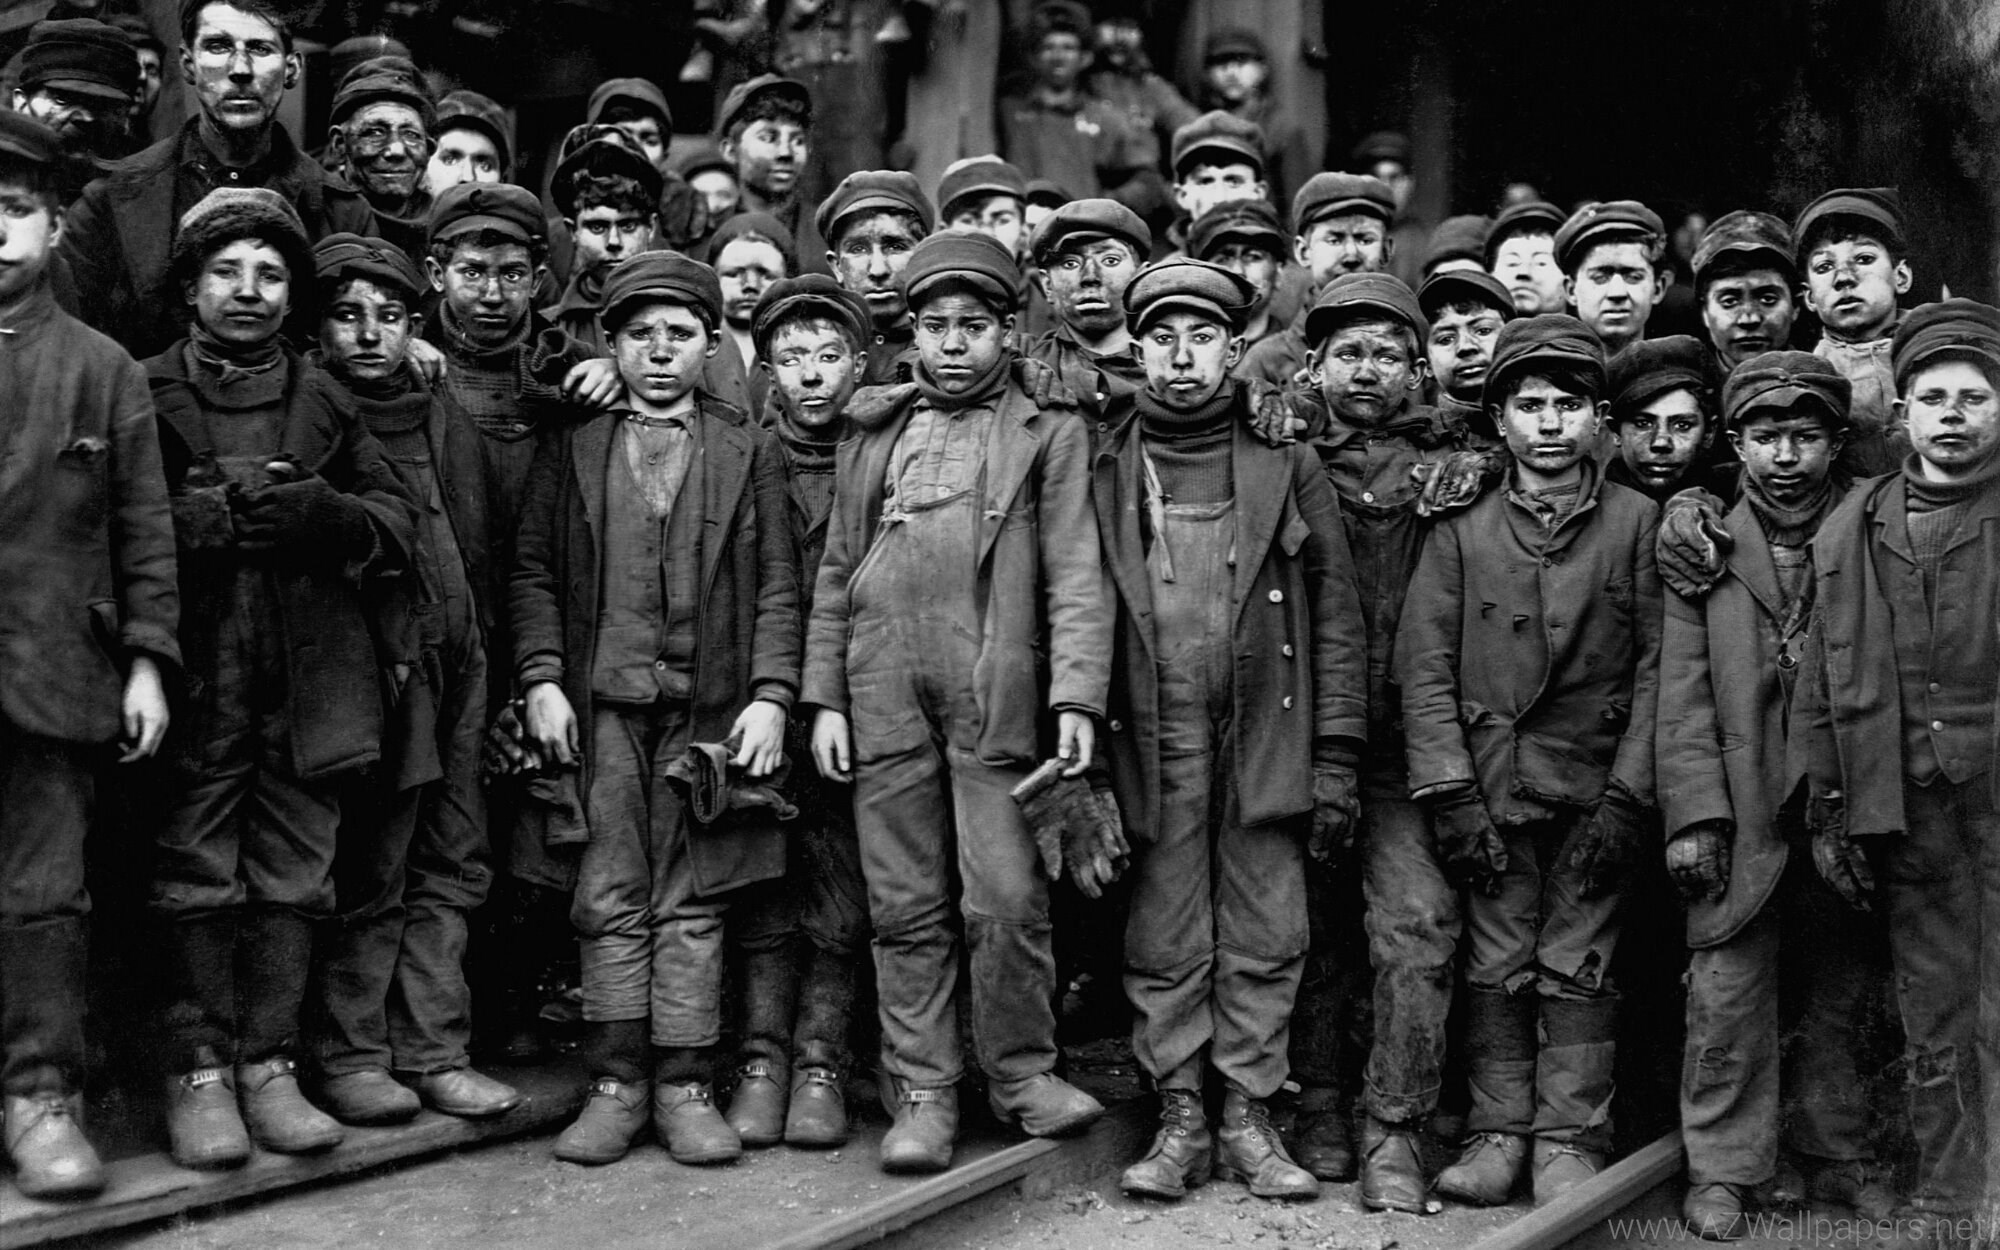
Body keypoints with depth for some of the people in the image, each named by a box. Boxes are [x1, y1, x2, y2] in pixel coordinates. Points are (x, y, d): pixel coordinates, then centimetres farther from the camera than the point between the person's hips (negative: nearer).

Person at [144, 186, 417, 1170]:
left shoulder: (324, 402, 15)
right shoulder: (145, 394, 7)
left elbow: (399, 524, 12)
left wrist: (321, 512, -6)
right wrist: (209, 517, -14)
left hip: (310, 678, 2)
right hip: (195, 674, -2)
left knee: (293, 881, 3)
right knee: (197, 878, -1)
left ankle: (269, 1065, 11)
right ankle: (200, 1073, 8)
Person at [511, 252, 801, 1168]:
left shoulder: (751, 451, 10)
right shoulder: (570, 450, 12)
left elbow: (777, 585, 5)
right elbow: (532, 572, 7)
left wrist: (771, 695, -5)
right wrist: (541, 679, -5)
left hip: (711, 708, 0)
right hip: (599, 705, 1)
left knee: (691, 906, 2)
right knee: (610, 902, 2)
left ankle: (684, 1087, 8)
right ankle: (616, 1083, 9)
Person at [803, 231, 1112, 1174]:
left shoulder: (1048, 430, 8)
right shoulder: (874, 431, 18)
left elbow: (1075, 573, 0)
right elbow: (836, 572, 17)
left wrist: (1077, 696, -11)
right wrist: (824, 697, 9)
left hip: (996, 696, -3)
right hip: (883, 697, 3)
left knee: (1007, 902, -4)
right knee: (905, 908, 5)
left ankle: (1021, 1073, 15)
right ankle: (922, 1093, 13)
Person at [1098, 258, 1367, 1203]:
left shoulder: (1286, 463, 6)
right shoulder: (1106, 469, 7)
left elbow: (1336, 618, 4)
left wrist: (1335, 760, -2)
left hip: (1266, 739, 0)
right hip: (1151, 743, 0)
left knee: (1264, 943, 4)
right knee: (1164, 945, 5)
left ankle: (1248, 1117, 16)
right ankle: (1179, 1119, 16)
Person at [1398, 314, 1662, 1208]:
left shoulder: (1639, 521, 2)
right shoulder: (1460, 528, 4)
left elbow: (1659, 664, 0)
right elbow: (1425, 666, 1)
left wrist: (1627, 797, -7)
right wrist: (1452, 795, -7)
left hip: (1597, 789, -1)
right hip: (1491, 789, 1)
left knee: (1577, 965, 3)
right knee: (1497, 963, 5)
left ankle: (1570, 1138, 13)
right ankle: (1499, 1129, 16)